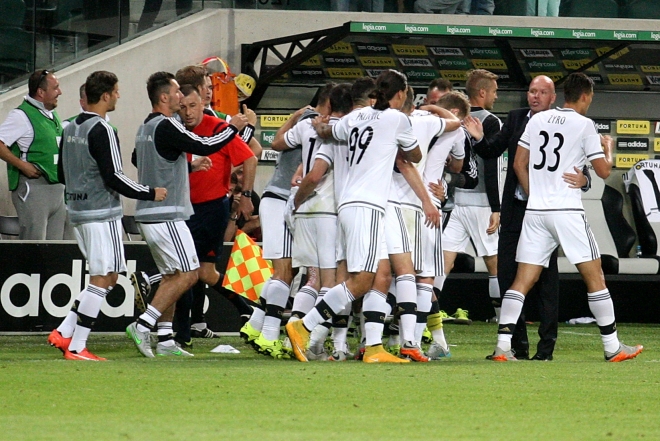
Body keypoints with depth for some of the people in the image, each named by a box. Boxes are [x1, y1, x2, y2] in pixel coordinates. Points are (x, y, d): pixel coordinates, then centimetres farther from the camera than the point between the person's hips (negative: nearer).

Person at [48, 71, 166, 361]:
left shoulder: (71, 129, 11)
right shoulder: (101, 131, -15)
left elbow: (62, 175, 19)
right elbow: (113, 177, -19)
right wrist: (150, 194, -9)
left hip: (78, 210, 9)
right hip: (102, 213, -9)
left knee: (108, 277, 15)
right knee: (102, 279, -4)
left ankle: (63, 333, 9)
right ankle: (76, 347, -5)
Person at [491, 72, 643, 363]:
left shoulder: (538, 120, 11)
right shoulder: (584, 125, -3)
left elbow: (519, 164, 12)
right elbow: (603, 171, 0)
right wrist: (608, 151, 20)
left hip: (535, 211, 4)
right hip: (567, 211, -4)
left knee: (523, 280, 2)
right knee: (595, 277, 7)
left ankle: (502, 346, -10)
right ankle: (612, 347, 10)